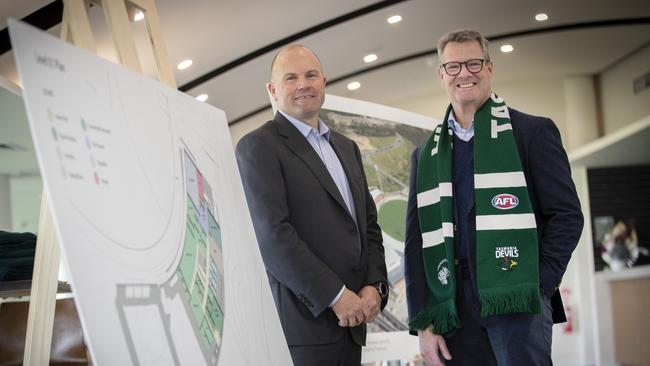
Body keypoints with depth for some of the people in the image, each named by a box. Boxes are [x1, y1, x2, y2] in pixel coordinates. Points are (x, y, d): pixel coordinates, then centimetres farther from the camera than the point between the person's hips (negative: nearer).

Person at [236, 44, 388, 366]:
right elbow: (272, 233, -13)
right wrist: (335, 295, -14)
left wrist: (374, 285, 1)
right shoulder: (257, 146, -4)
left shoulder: (347, 148, 20)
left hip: (351, 321, 7)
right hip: (302, 320, -6)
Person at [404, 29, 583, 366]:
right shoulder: (426, 155, 15)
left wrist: (537, 286, -9)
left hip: (517, 300, -3)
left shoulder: (532, 132, 6)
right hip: (453, 309, 3)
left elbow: (567, 215, 1)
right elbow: (417, 242, 13)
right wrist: (423, 322, 4)